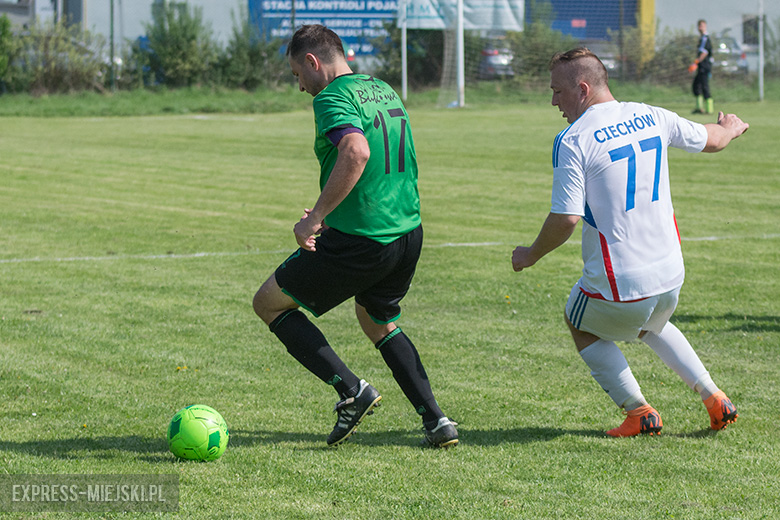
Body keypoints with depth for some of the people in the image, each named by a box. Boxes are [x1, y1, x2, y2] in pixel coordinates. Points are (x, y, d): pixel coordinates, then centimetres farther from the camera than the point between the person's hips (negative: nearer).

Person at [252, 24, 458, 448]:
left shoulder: (333, 99, -13)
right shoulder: (385, 91, 15)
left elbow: (356, 153, -32)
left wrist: (316, 218, -27)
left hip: (358, 243, -9)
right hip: (408, 233, 9)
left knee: (269, 303, 9)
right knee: (379, 324, 31)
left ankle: (352, 390, -1)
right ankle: (435, 421, 18)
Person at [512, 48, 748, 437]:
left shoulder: (572, 141, -14)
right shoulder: (650, 117, 3)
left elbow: (566, 219, -18)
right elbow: (712, 140, 20)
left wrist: (530, 256, -1)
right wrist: (732, 127, 44)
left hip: (617, 284, -6)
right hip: (670, 274, 6)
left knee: (582, 327, 23)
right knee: (651, 325, 34)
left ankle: (639, 412, 14)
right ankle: (715, 401, 25)